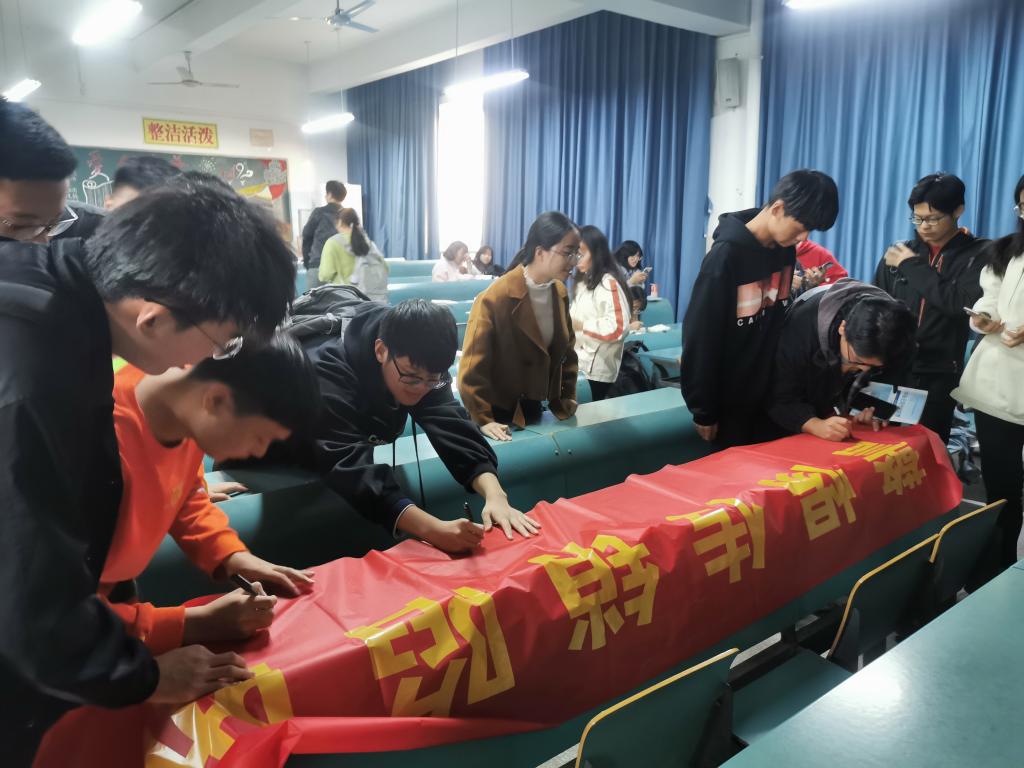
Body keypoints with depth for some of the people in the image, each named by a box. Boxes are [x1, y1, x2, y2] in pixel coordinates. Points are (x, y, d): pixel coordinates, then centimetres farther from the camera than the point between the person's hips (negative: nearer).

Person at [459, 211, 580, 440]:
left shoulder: (560, 293, 0)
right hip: (500, 413, -6)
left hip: (534, 408, 6)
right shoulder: (495, 298, -21)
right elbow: (473, 365, -19)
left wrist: (567, 400, 5)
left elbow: (566, 350, 11)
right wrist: (483, 419, -20)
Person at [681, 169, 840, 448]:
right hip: (731, 398, -6)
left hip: (771, 392, 6)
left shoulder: (786, 250, 0)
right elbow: (701, 337, -18)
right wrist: (703, 410, -14)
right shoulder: (727, 256, -21)